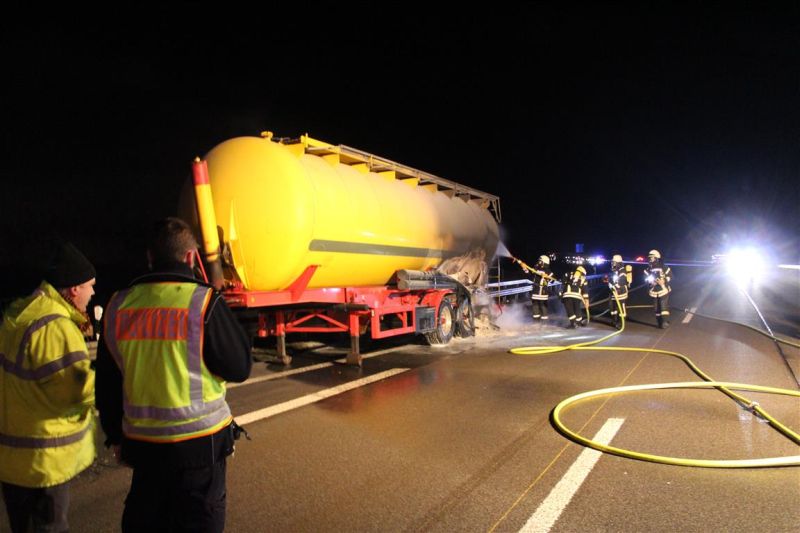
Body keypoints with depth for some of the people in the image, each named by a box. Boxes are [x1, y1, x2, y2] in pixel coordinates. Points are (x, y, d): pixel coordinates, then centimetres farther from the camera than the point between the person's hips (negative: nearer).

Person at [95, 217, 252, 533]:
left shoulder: (118, 306, -1)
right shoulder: (204, 301, -16)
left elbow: (107, 385, 6)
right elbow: (240, 369, -10)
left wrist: (115, 436, 19)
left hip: (142, 442, 5)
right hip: (199, 442, -4)